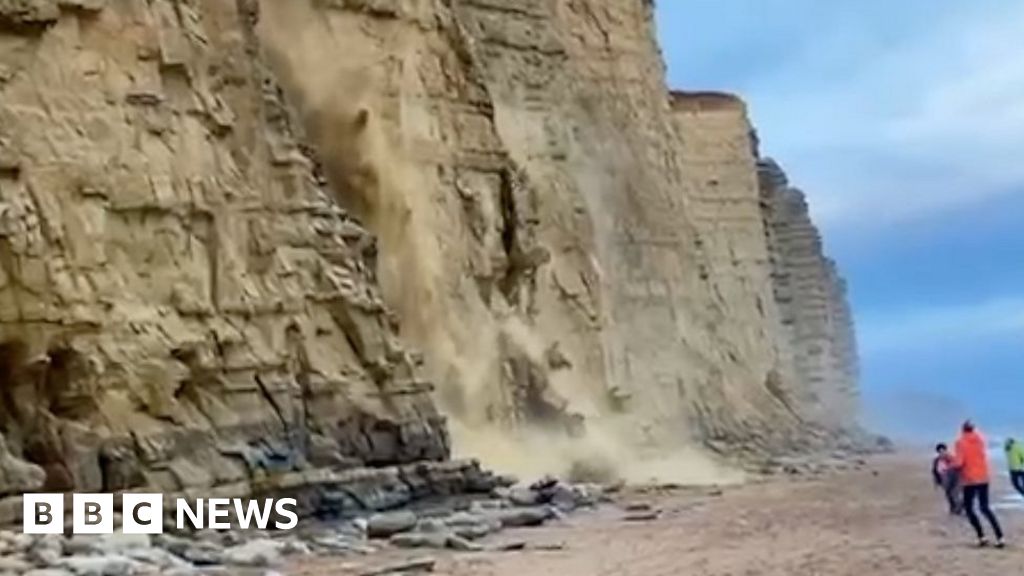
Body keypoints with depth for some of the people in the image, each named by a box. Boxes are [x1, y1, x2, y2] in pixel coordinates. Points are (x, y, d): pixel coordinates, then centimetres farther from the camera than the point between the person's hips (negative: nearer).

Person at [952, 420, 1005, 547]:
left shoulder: (961, 442, -10)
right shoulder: (980, 439, 5)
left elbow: (958, 462, -17)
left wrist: (951, 465, 4)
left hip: (969, 480, -5)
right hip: (983, 478, 5)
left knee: (969, 508, 9)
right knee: (984, 507, 10)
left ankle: (982, 537, -2)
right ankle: (1000, 537, -1)